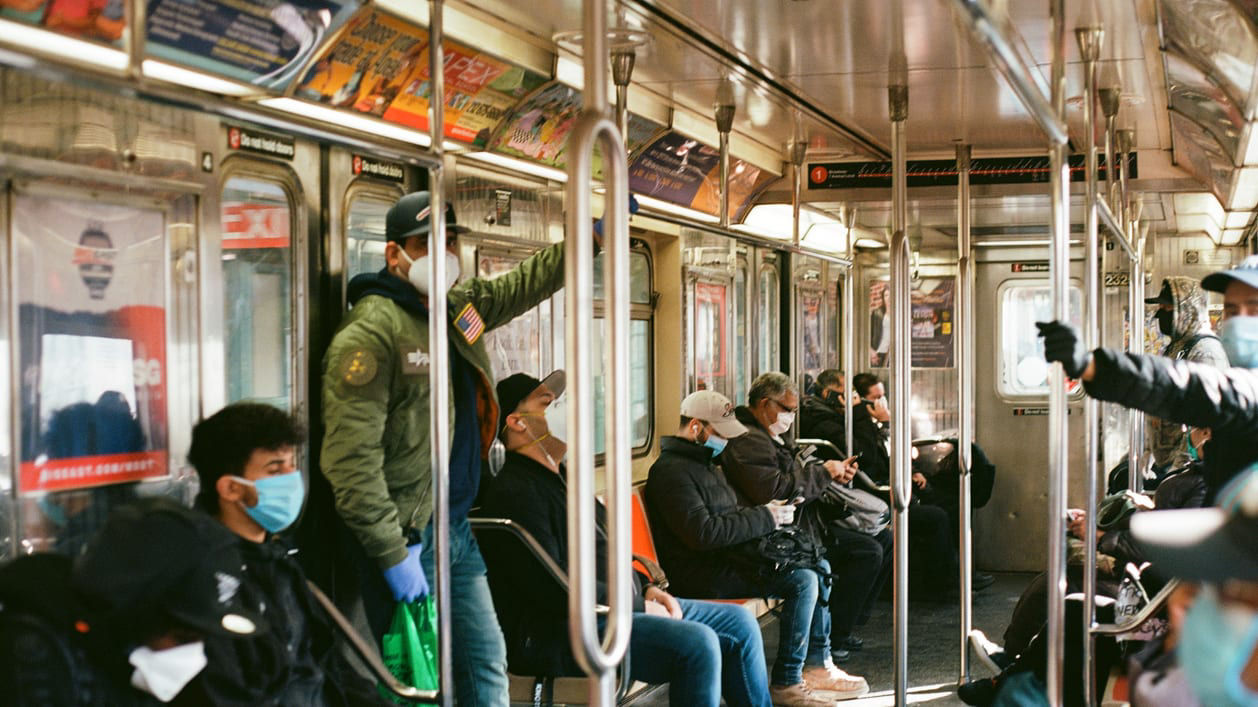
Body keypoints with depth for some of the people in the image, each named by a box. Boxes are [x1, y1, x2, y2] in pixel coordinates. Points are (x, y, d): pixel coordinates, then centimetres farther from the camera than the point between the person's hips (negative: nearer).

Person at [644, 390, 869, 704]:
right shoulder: (672, 471, -15)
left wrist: (769, 513, 6)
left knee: (819, 568, 9)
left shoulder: (705, 461, 19)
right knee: (803, 581, -20)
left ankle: (817, 665, 12)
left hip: (726, 557, 11)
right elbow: (702, 533, -25)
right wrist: (764, 518, -17)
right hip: (701, 573, -11)